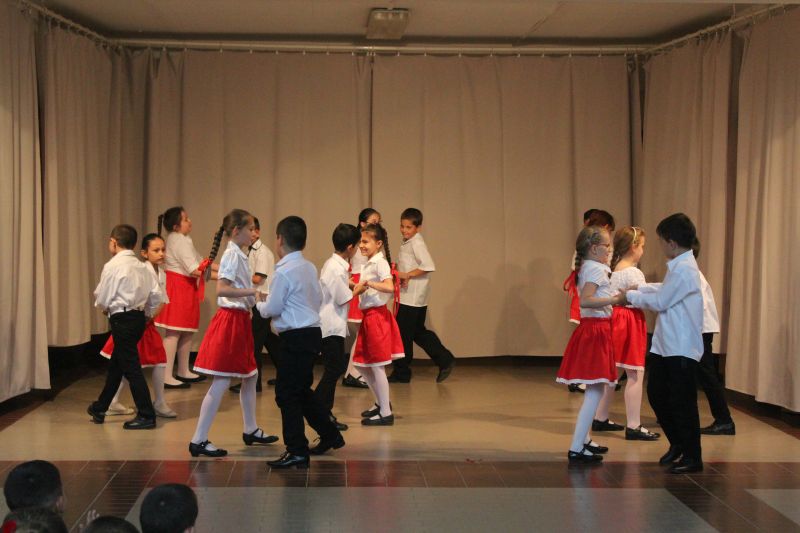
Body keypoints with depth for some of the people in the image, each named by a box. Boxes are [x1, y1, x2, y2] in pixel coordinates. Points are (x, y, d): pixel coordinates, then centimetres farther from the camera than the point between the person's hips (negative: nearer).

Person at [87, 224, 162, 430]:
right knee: (116, 364, 19)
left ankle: (146, 416, -4)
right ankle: (99, 409, 32)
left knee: (131, 368, -4)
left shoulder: (113, 266, -12)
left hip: (122, 319, -8)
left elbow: (102, 299, -11)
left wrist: (106, 308, 11)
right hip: (139, 317, 8)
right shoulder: (141, 266, 7)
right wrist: (147, 314, 18)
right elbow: (157, 294, 5)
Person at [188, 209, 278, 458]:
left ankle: (251, 430, 33)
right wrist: (252, 291, -24)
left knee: (250, 376, 19)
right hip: (230, 320, -10)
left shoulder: (238, 255, 13)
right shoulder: (233, 255, -15)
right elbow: (221, 289, -26)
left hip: (239, 320, 10)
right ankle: (198, 440, -5)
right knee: (221, 383, -8)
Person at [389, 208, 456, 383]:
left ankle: (401, 372, 9)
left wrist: (407, 274, -21)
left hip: (412, 298, -10)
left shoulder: (416, 243, -15)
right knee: (418, 332, 15)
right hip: (408, 295, 10)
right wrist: (399, 273, 2)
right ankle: (445, 360, 17)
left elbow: (429, 266, -26)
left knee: (403, 334, -1)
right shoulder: (407, 243, 13)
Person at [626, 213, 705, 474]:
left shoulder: (684, 269, -19)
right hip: (665, 344, 10)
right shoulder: (678, 266, 11)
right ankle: (677, 445, 31)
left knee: (682, 401, -1)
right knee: (656, 393, 15)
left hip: (682, 347, -10)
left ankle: (692, 457, 11)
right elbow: (665, 289, 23)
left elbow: (660, 301, -17)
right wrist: (640, 288, 12)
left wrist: (631, 295, -5)